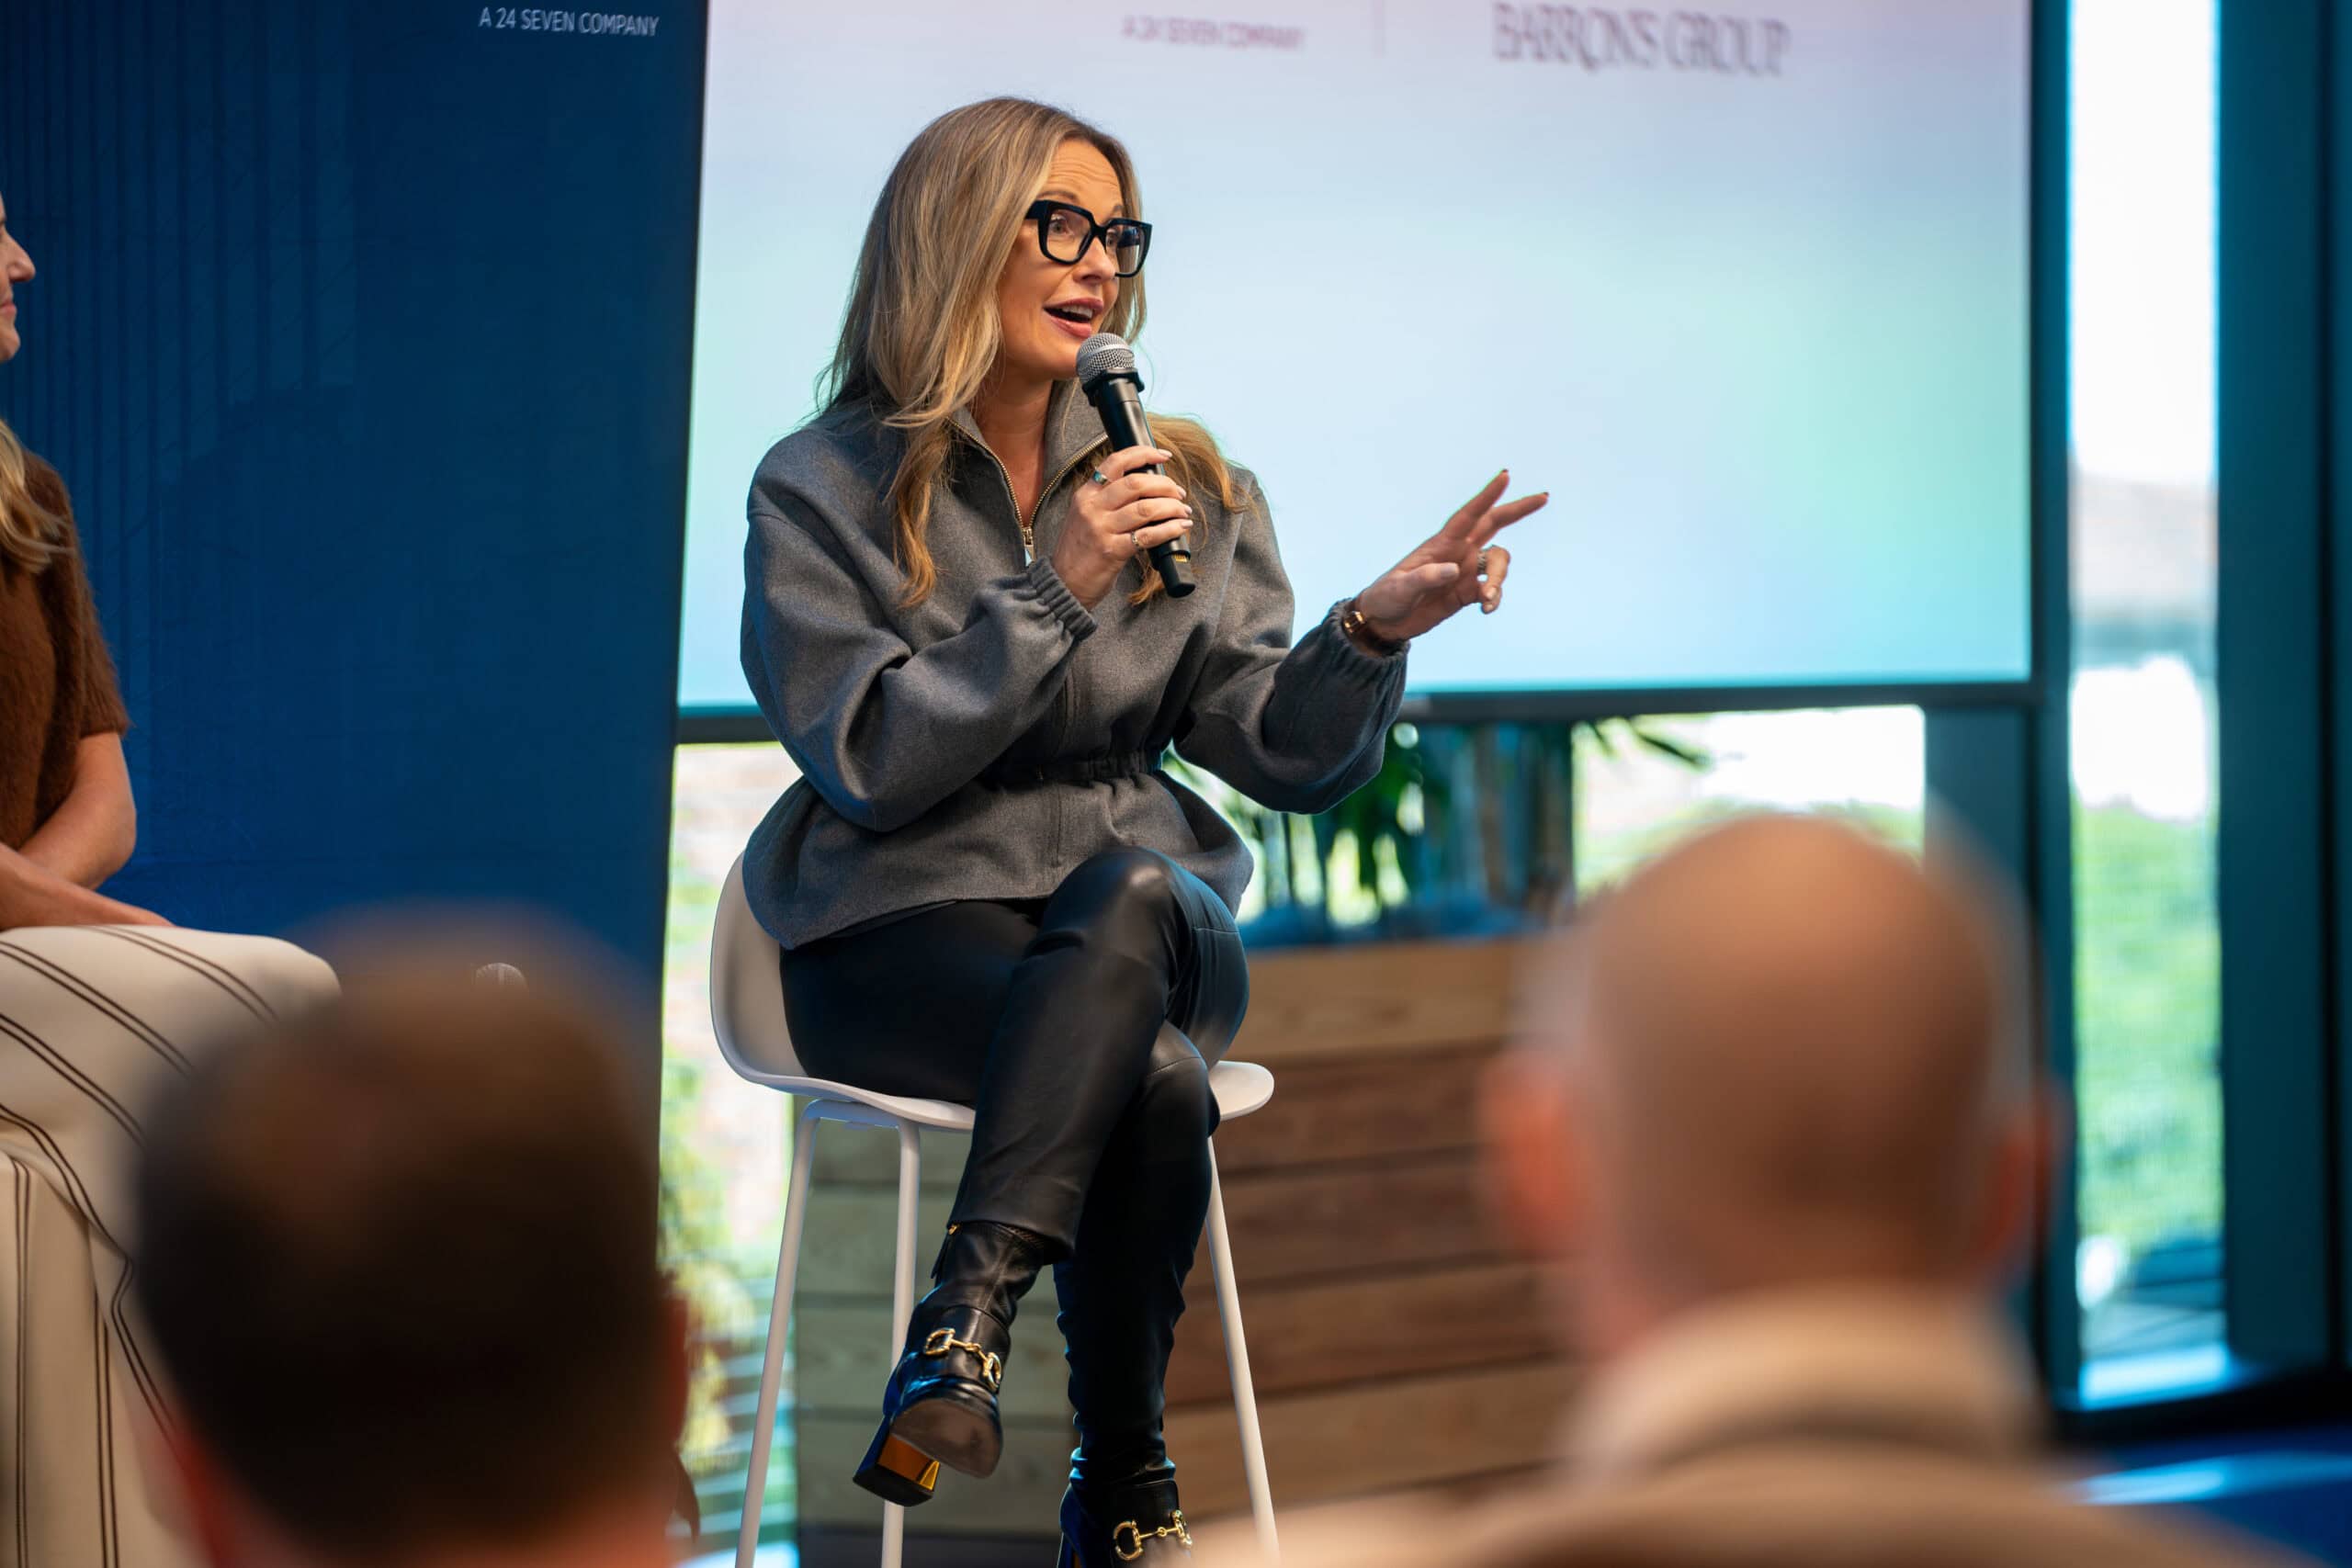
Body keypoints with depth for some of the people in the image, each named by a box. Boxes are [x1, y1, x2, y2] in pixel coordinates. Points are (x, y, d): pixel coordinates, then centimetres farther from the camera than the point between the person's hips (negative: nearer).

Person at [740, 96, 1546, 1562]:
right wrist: (1055, 590, -18)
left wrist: (1373, 631, -14)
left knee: (1129, 892, -36)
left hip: (1146, 913, 3)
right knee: (1157, 1081, -34)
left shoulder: (1186, 485, 10)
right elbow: (870, 762, -12)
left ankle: (971, 1310, -39)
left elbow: (1284, 756, 5)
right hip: (903, 933, -3)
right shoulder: (824, 489, 0)